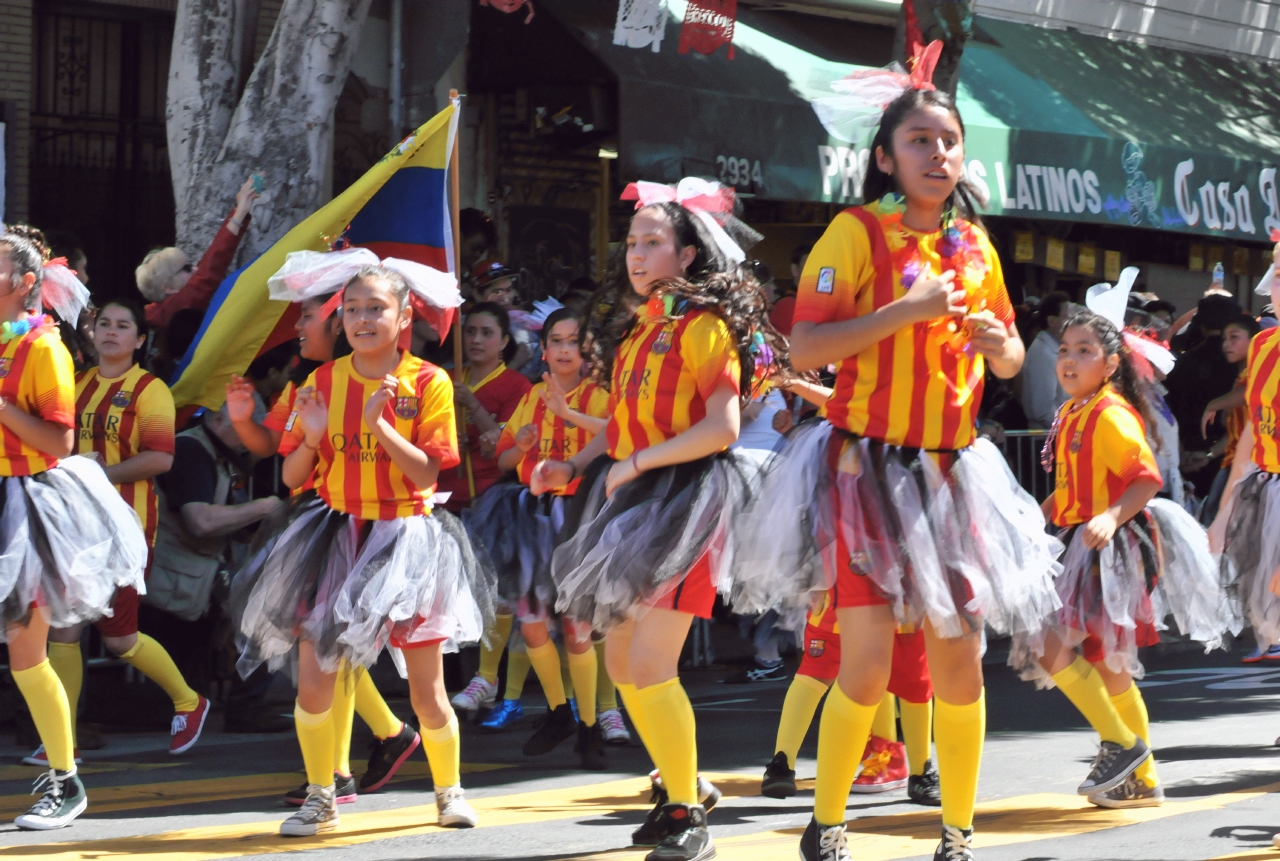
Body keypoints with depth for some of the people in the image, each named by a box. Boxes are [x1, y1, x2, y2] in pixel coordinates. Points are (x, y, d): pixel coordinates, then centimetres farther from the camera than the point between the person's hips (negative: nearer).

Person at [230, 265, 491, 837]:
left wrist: (379, 423, -22)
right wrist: (311, 437, -15)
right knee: (312, 677, -7)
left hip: (404, 537, -2)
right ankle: (320, 799, 10)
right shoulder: (323, 382, 3)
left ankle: (449, 791, 25)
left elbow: (427, 473, -12)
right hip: (335, 533, 2)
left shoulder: (428, 383, -4)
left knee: (426, 690, 3)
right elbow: (292, 477, 5)